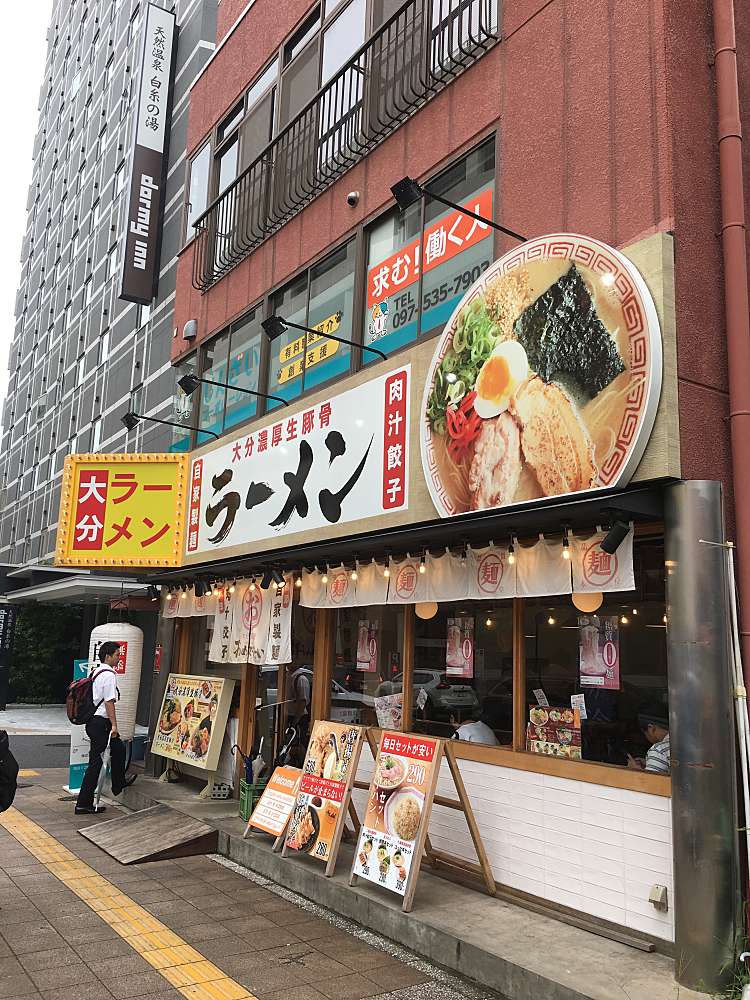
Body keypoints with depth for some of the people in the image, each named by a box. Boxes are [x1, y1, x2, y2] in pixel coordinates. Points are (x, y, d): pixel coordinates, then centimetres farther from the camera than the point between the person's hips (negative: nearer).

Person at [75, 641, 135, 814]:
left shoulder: (96, 672, 14)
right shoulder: (109, 675, -16)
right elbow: (109, 702, -20)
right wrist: (114, 725, -17)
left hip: (92, 720, 10)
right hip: (101, 722, -10)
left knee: (119, 748, 25)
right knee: (96, 763, -5)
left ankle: (119, 784, 40)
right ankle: (83, 803, 0)